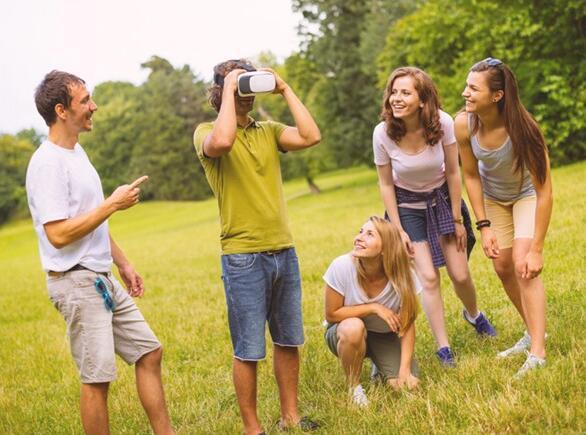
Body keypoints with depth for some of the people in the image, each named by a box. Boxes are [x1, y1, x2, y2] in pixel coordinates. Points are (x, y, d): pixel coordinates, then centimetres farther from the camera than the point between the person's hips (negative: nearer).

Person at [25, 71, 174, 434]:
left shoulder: (77, 152, 14)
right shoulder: (48, 163, -17)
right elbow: (58, 234, -24)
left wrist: (124, 264, 23)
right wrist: (113, 204, -19)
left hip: (103, 279, 10)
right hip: (76, 282, -10)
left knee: (149, 352, 12)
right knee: (98, 377, -4)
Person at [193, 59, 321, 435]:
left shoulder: (269, 131, 10)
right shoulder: (207, 132, -4)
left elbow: (311, 136, -7)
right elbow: (222, 141, -29)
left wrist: (285, 90, -2)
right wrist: (229, 88, -17)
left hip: (284, 252, 5)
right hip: (243, 258, -5)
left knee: (289, 341, 14)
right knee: (249, 351, 1)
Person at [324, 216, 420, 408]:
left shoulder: (402, 274, -22)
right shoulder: (342, 267, -26)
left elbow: (407, 324, -14)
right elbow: (331, 314, -17)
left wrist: (405, 370, -21)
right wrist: (373, 308, -26)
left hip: (385, 336, 2)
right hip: (345, 334, -2)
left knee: (406, 386, -18)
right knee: (353, 327, -37)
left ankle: (380, 367, 18)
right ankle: (354, 386, -10)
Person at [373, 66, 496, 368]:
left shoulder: (442, 123, -23)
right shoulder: (383, 133, -23)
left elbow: (453, 172, -11)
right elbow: (386, 184, -10)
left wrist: (457, 219, -5)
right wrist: (398, 230, -7)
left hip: (442, 199, 1)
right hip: (407, 205, -1)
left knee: (460, 275, 3)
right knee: (428, 277, -8)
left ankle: (473, 315, 38)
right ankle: (443, 348, 6)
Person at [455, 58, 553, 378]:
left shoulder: (521, 128, -39)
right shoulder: (464, 124, -27)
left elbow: (544, 192, -34)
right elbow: (471, 176, -11)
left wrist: (536, 249, -33)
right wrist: (484, 226, -13)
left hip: (526, 195, -4)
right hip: (493, 197, 5)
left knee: (524, 265, -19)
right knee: (503, 266, 8)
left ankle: (537, 354, -16)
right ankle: (534, 332, 29)